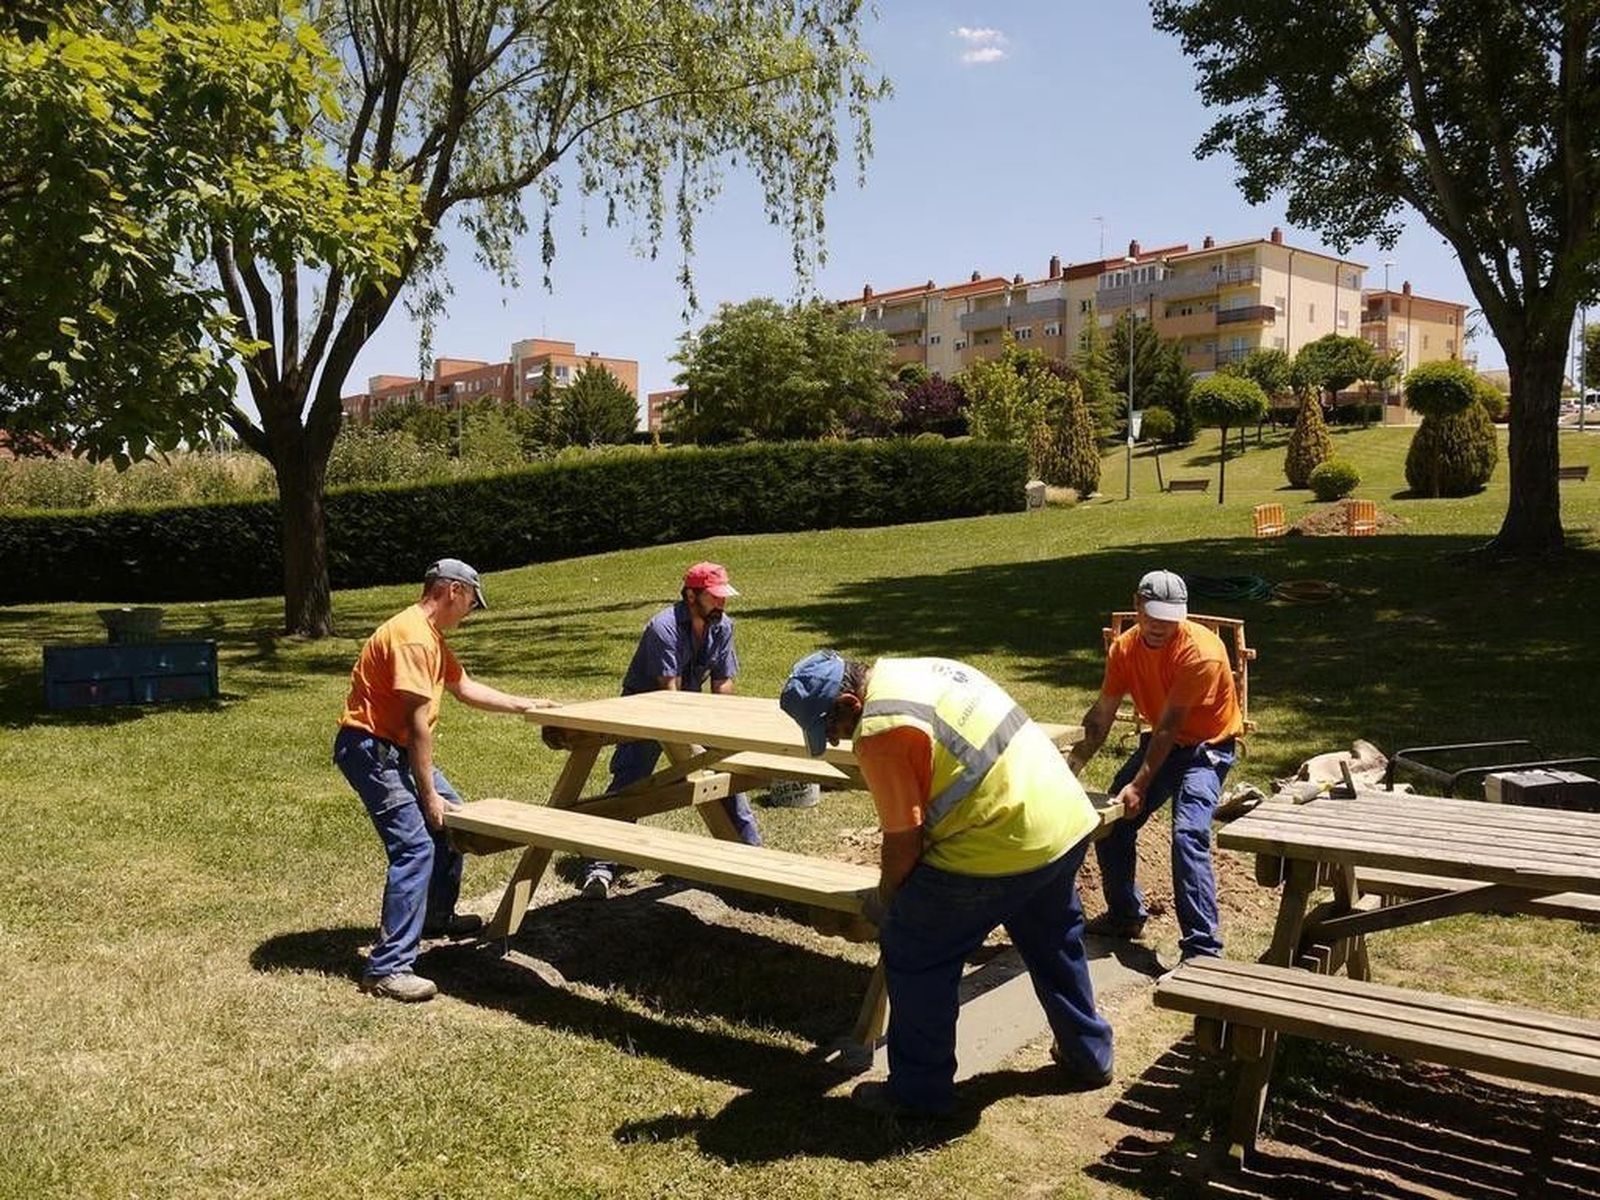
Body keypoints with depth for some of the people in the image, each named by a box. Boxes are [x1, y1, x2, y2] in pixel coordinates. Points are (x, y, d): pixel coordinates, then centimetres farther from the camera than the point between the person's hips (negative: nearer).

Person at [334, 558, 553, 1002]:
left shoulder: (432, 635, 13)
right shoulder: (412, 637, -21)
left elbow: (465, 687, 25)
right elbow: (418, 721, -22)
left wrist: (524, 705, 25)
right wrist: (428, 794, -19)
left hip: (395, 747, 11)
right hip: (370, 747, -11)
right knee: (416, 845, -18)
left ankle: (437, 917, 37)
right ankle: (387, 969, -14)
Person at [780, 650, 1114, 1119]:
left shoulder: (880, 732, -18)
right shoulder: (913, 669, 11)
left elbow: (904, 841, -13)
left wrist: (884, 901, 7)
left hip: (1001, 847, -10)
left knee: (913, 954, 6)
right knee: (1054, 945, 29)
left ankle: (919, 1093, 18)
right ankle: (1088, 1058, 46)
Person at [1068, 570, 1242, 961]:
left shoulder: (1200, 653, -28)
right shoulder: (1125, 647, -8)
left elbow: (1169, 726, -28)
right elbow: (1100, 716, -5)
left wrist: (1140, 785, -28)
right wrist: (1069, 768, -13)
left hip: (1207, 746, -7)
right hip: (1161, 743, 7)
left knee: (1189, 837, -24)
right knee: (1111, 821, 6)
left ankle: (1202, 950, -21)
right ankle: (1125, 915, 26)